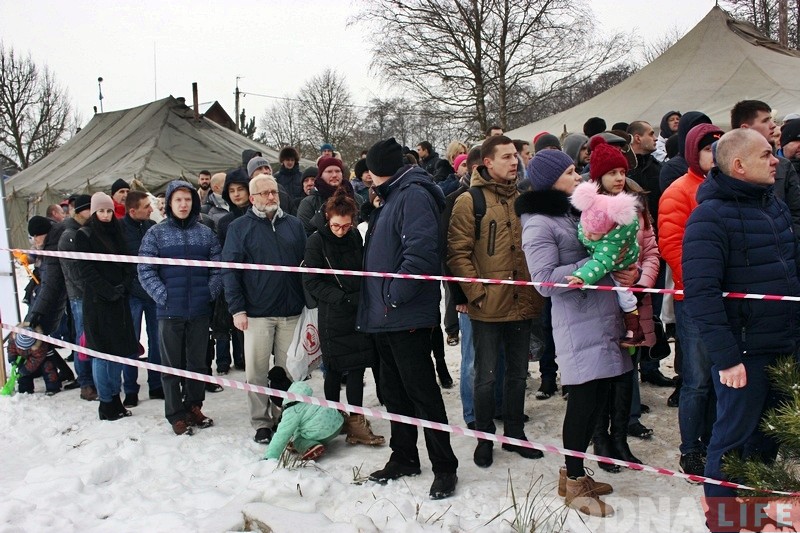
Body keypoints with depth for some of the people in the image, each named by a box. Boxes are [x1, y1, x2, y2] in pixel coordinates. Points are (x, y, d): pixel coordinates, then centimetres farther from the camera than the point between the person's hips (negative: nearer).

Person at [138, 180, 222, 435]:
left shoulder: (206, 233, 8)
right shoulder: (156, 233, 1)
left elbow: (217, 267, 8)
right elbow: (145, 271, -3)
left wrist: (211, 292, -5)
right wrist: (162, 295, -12)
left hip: (200, 310, 2)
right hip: (169, 311, -2)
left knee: (197, 362, 12)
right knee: (172, 364, 6)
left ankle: (194, 407, 27)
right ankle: (176, 415, 15)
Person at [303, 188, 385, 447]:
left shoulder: (355, 236, 6)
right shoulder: (317, 241, -7)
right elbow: (311, 281, -9)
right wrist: (344, 298, -16)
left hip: (359, 312, 4)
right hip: (333, 316, -4)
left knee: (357, 367, 5)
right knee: (335, 368, 3)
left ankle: (355, 421, 15)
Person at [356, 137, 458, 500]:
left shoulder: (413, 195, -12)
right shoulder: (390, 198, 19)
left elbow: (421, 251, -24)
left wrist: (395, 294, -21)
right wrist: (376, 300, 17)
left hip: (406, 316, -10)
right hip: (383, 315, 10)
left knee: (421, 390, -3)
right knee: (393, 389, 16)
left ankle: (444, 466, 8)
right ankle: (403, 457, 28)